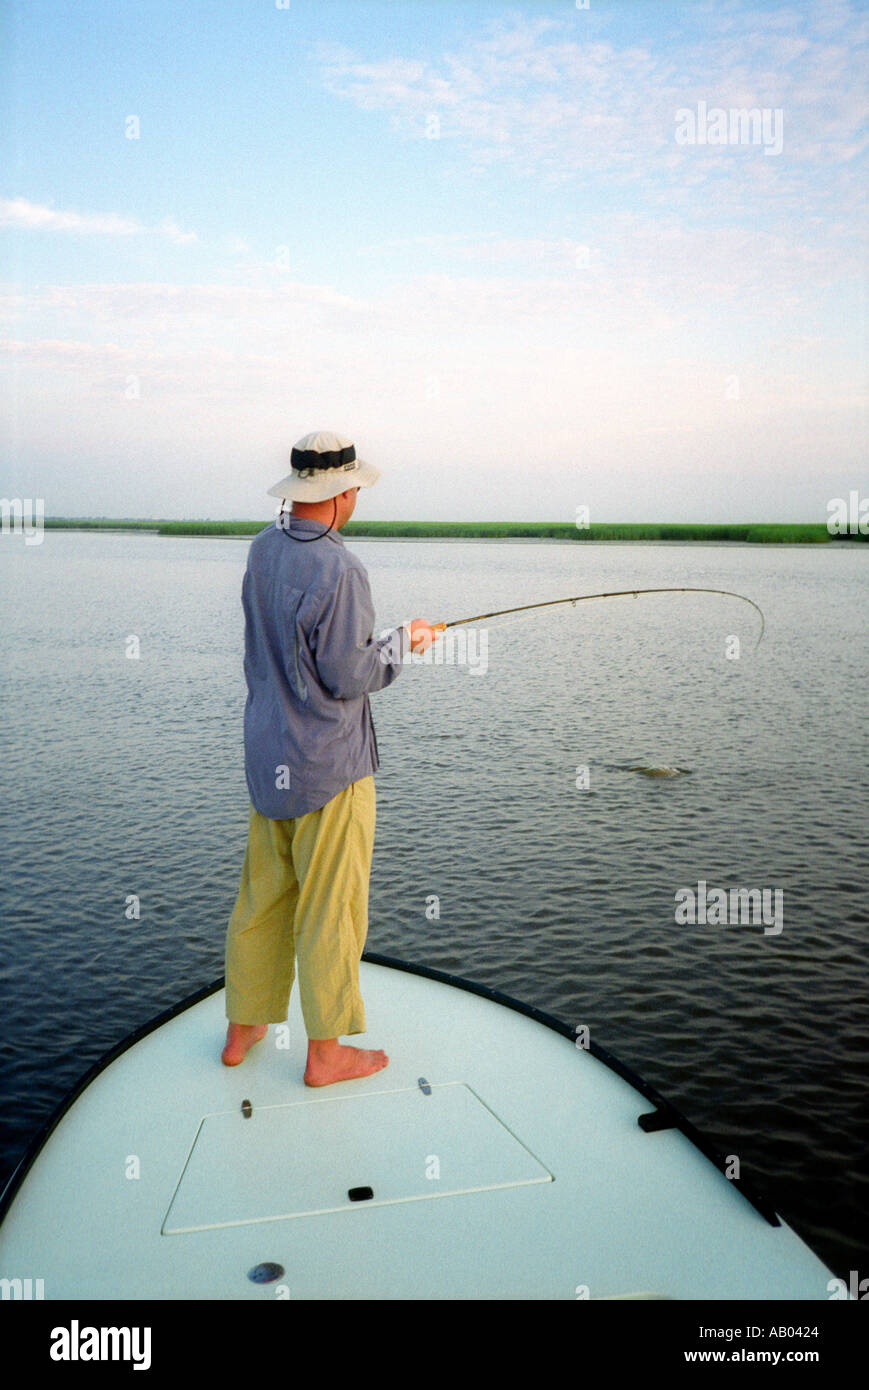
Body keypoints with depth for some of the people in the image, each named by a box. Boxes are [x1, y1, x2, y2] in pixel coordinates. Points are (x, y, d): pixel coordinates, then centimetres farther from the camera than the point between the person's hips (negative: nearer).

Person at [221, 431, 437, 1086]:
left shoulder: (264, 550, 4)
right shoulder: (338, 570, -22)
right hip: (329, 766, -8)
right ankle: (325, 1051, 19)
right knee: (330, 909, 5)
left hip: (269, 757, 8)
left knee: (263, 895, 19)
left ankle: (243, 1028, 32)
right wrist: (403, 641, -4)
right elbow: (346, 677, -19)